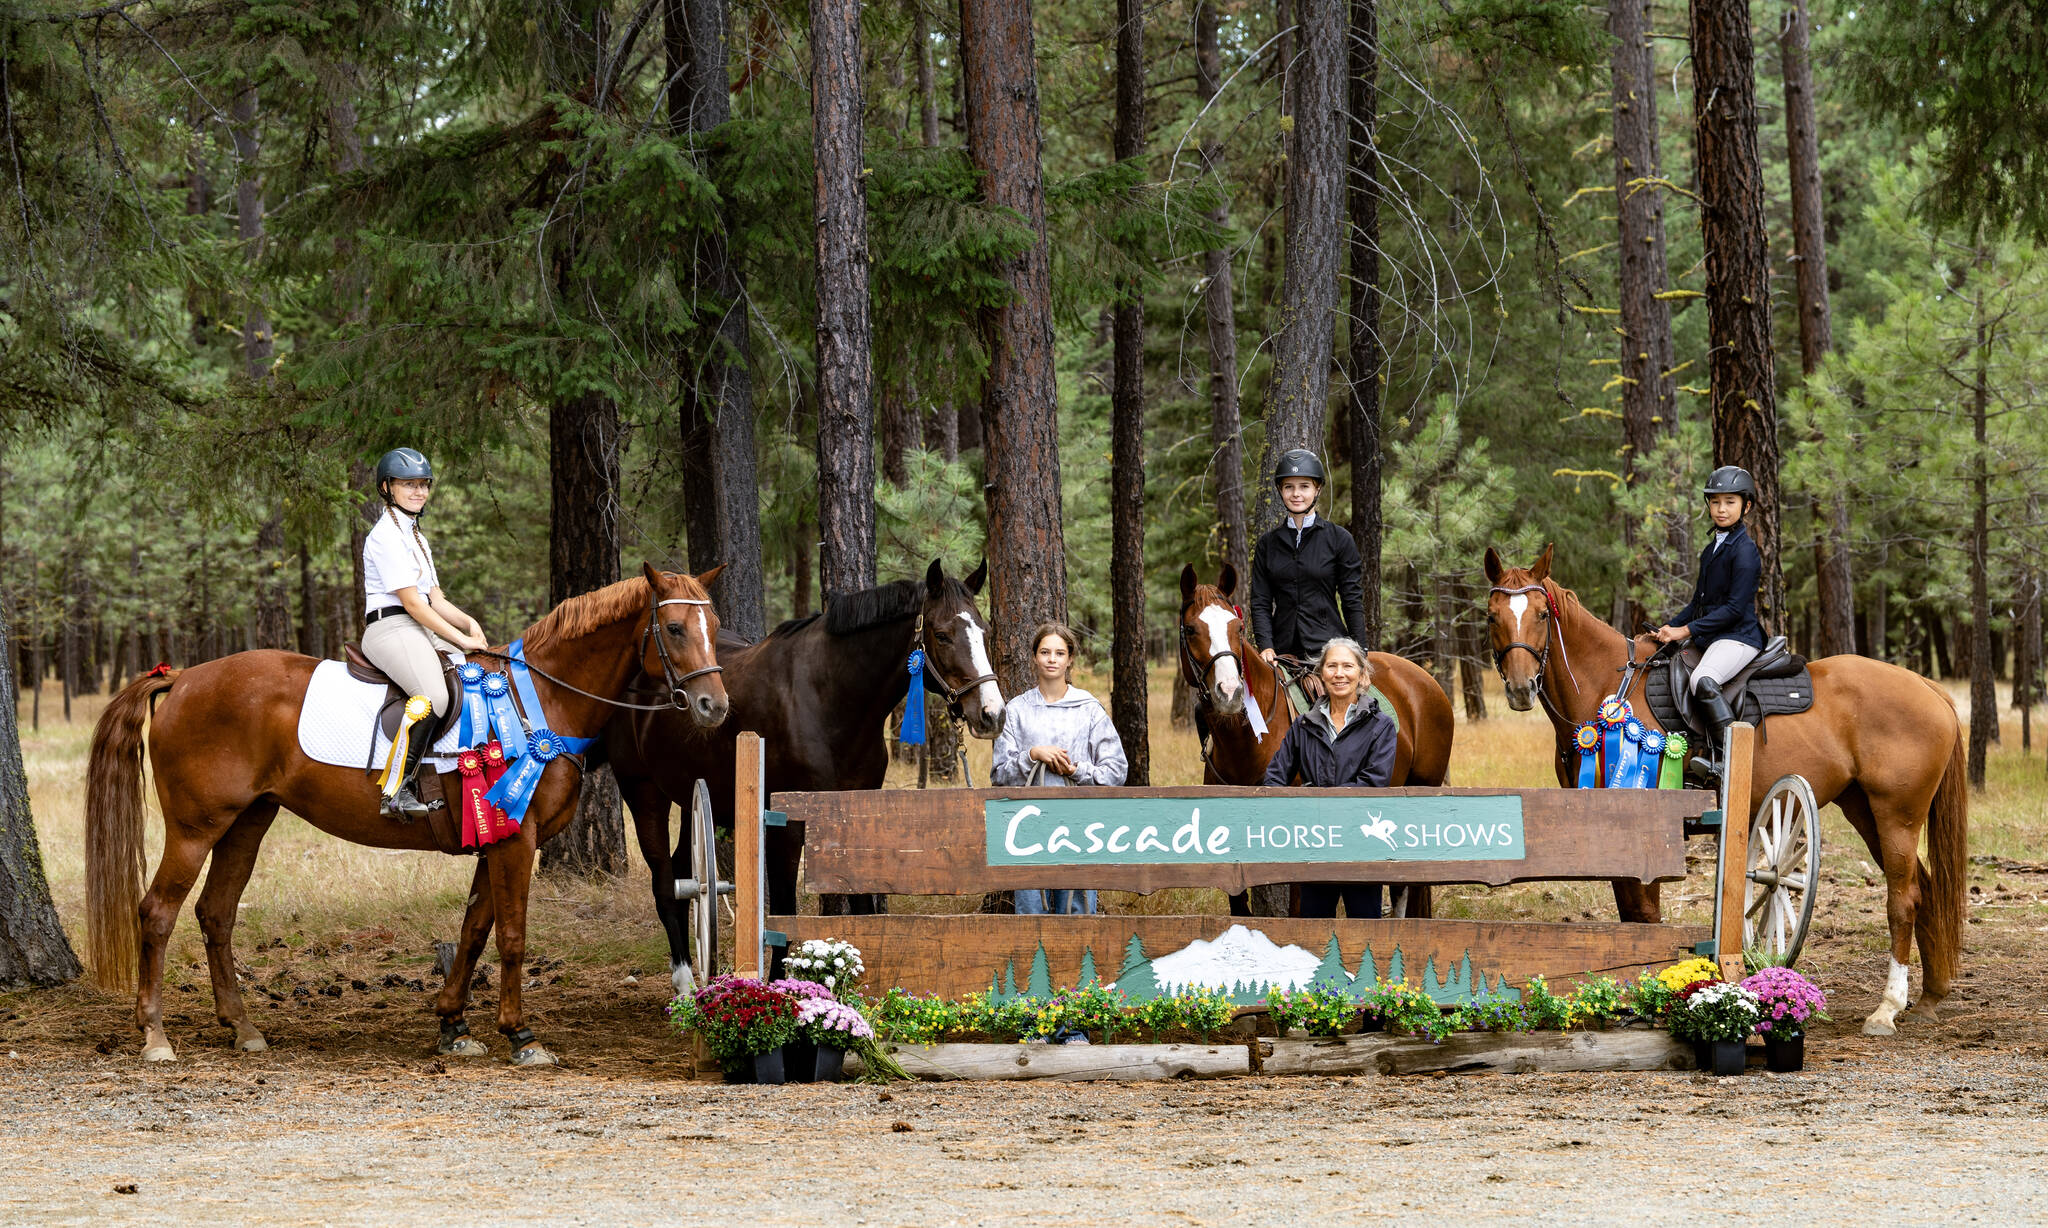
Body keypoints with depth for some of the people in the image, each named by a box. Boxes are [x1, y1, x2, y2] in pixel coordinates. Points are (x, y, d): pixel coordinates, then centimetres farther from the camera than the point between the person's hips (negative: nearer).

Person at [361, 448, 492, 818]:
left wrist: (468, 623, 0)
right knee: (433, 696, -34)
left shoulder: (416, 536, 23)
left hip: (424, 629, 10)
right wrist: (461, 639, -14)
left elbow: (436, 600, 19)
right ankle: (397, 789, -32)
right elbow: (412, 603, -13)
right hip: (390, 628, -10)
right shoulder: (386, 535, -8)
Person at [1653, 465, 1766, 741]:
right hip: (1709, 640, 10)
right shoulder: (1711, 549, 17)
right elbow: (1699, 602, 23)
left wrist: (1685, 631, -17)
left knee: (1702, 679, -36)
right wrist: (1667, 629, 9)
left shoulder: (1744, 550, -10)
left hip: (1737, 638, -10)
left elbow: (1734, 608, -17)